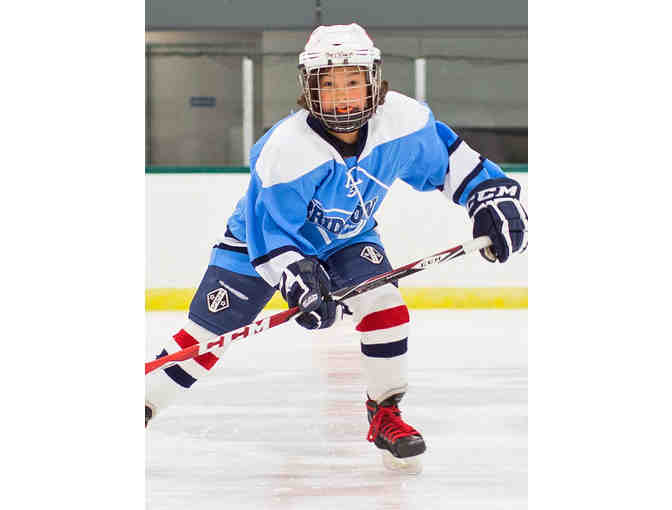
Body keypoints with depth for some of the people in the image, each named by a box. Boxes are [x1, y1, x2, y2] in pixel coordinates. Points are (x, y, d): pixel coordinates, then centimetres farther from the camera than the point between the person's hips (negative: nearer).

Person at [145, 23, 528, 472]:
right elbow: (269, 227, -28)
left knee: (384, 306, -21)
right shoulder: (285, 150, -35)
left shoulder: (402, 121, -23)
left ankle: (386, 414, -2)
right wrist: (296, 276, -39)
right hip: (262, 240, -3)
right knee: (206, 335, -5)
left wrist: (492, 194, -9)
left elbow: (445, 154, -4)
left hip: (347, 238, 3)